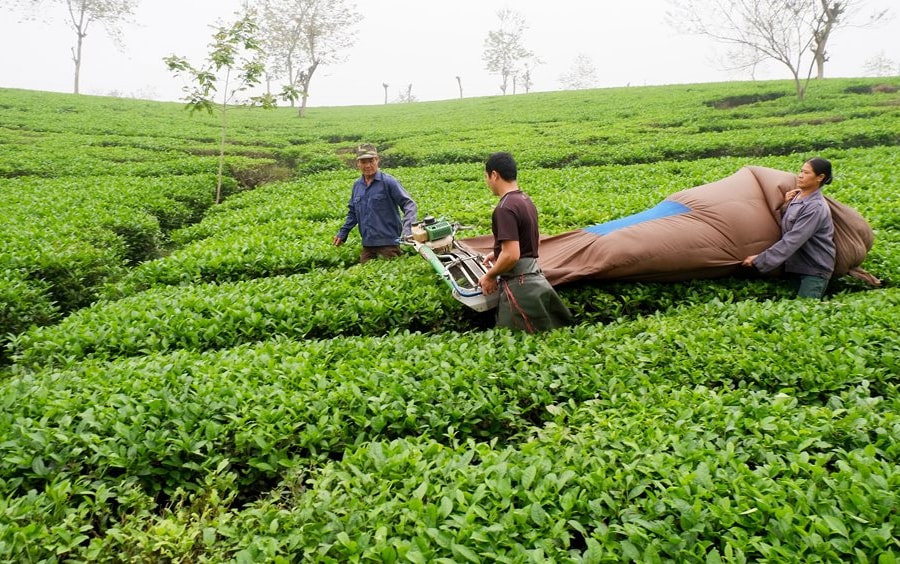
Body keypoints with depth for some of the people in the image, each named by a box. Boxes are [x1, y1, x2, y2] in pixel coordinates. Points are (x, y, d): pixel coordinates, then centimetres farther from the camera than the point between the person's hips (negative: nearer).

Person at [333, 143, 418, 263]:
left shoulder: (388, 182, -7)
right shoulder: (357, 185, 11)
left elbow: (409, 204, -12)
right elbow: (353, 212, 24)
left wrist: (407, 228, -27)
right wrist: (343, 233, 18)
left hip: (388, 243, -6)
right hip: (367, 244, 6)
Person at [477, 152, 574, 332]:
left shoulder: (505, 208, -20)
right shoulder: (526, 200, 10)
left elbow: (511, 256, -26)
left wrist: (489, 276, -10)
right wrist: (498, 253, 24)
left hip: (519, 284, -10)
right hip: (532, 275, 10)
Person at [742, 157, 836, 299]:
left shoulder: (815, 208, -21)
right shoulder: (797, 196, 4)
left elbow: (792, 240, -25)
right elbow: (785, 226, 11)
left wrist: (760, 260, -25)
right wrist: (786, 206, -6)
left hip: (815, 269, -8)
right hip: (798, 265, 8)